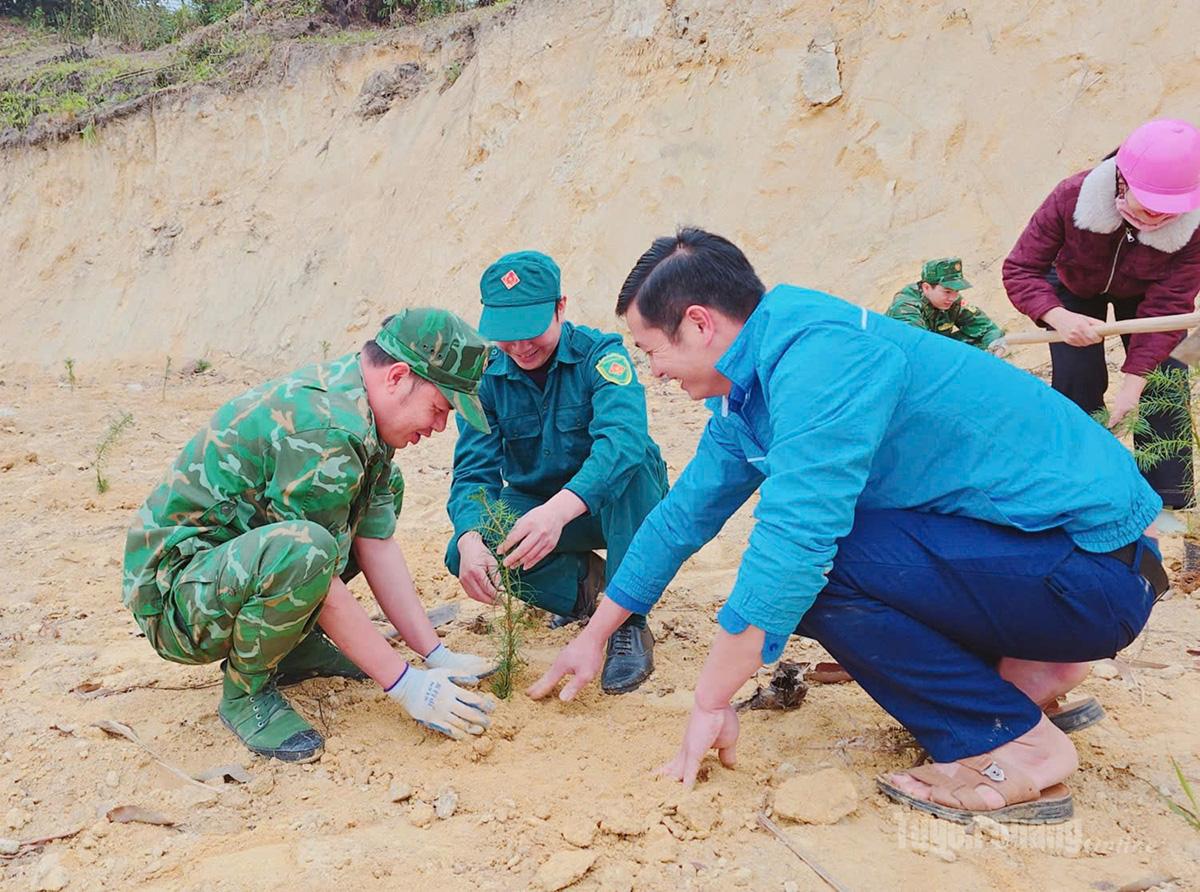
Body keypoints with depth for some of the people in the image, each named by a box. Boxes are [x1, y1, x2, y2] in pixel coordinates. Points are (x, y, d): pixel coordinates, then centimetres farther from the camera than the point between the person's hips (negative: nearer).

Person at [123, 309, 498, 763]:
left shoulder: (361, 411, 1)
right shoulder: (323, 430, -28)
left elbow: (377, 547, 2)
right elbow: (319, 580, -26)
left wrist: (437, 656, -1)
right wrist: (405, 684, -19)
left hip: (233, 560, 9)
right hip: (173, 596, -9)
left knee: (384, 486, 12)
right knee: (302, 549, -38)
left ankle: (294, 643, 10)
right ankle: (246, 691, -9)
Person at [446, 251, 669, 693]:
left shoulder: (600, 354, -21)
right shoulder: (487, 377, -9)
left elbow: (624, 437, -39)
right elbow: (474, 470, -16)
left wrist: (559, 508, -56)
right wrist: (470, 538, -39)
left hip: (614, 506, -3)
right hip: (532, 507, 3)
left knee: (632, 462, -37)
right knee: (463, 556, -24)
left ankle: (629, 624, -25)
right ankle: (580, 579, 2)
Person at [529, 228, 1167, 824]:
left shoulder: (820, 353, -23)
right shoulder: (748, 396, 7)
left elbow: (796, 536, -30)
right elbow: (684, 515, 15)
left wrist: (711, 702, -20)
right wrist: (594, 635, 22)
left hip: (1096, 571, -9)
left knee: (809, 558, -23)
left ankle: (1013, 745, -8)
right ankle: (1023, 672, 12)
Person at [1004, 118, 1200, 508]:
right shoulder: (1071, 198, -38)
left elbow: (1167, 306, -30)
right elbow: (1019, 270, -32)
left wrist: (1133, 382, -37)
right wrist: (1059, 318, -51)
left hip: (1143, 293, 1)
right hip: (1074, 288, -1)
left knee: (1165, 388, -8)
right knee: (1076, 387, -9)